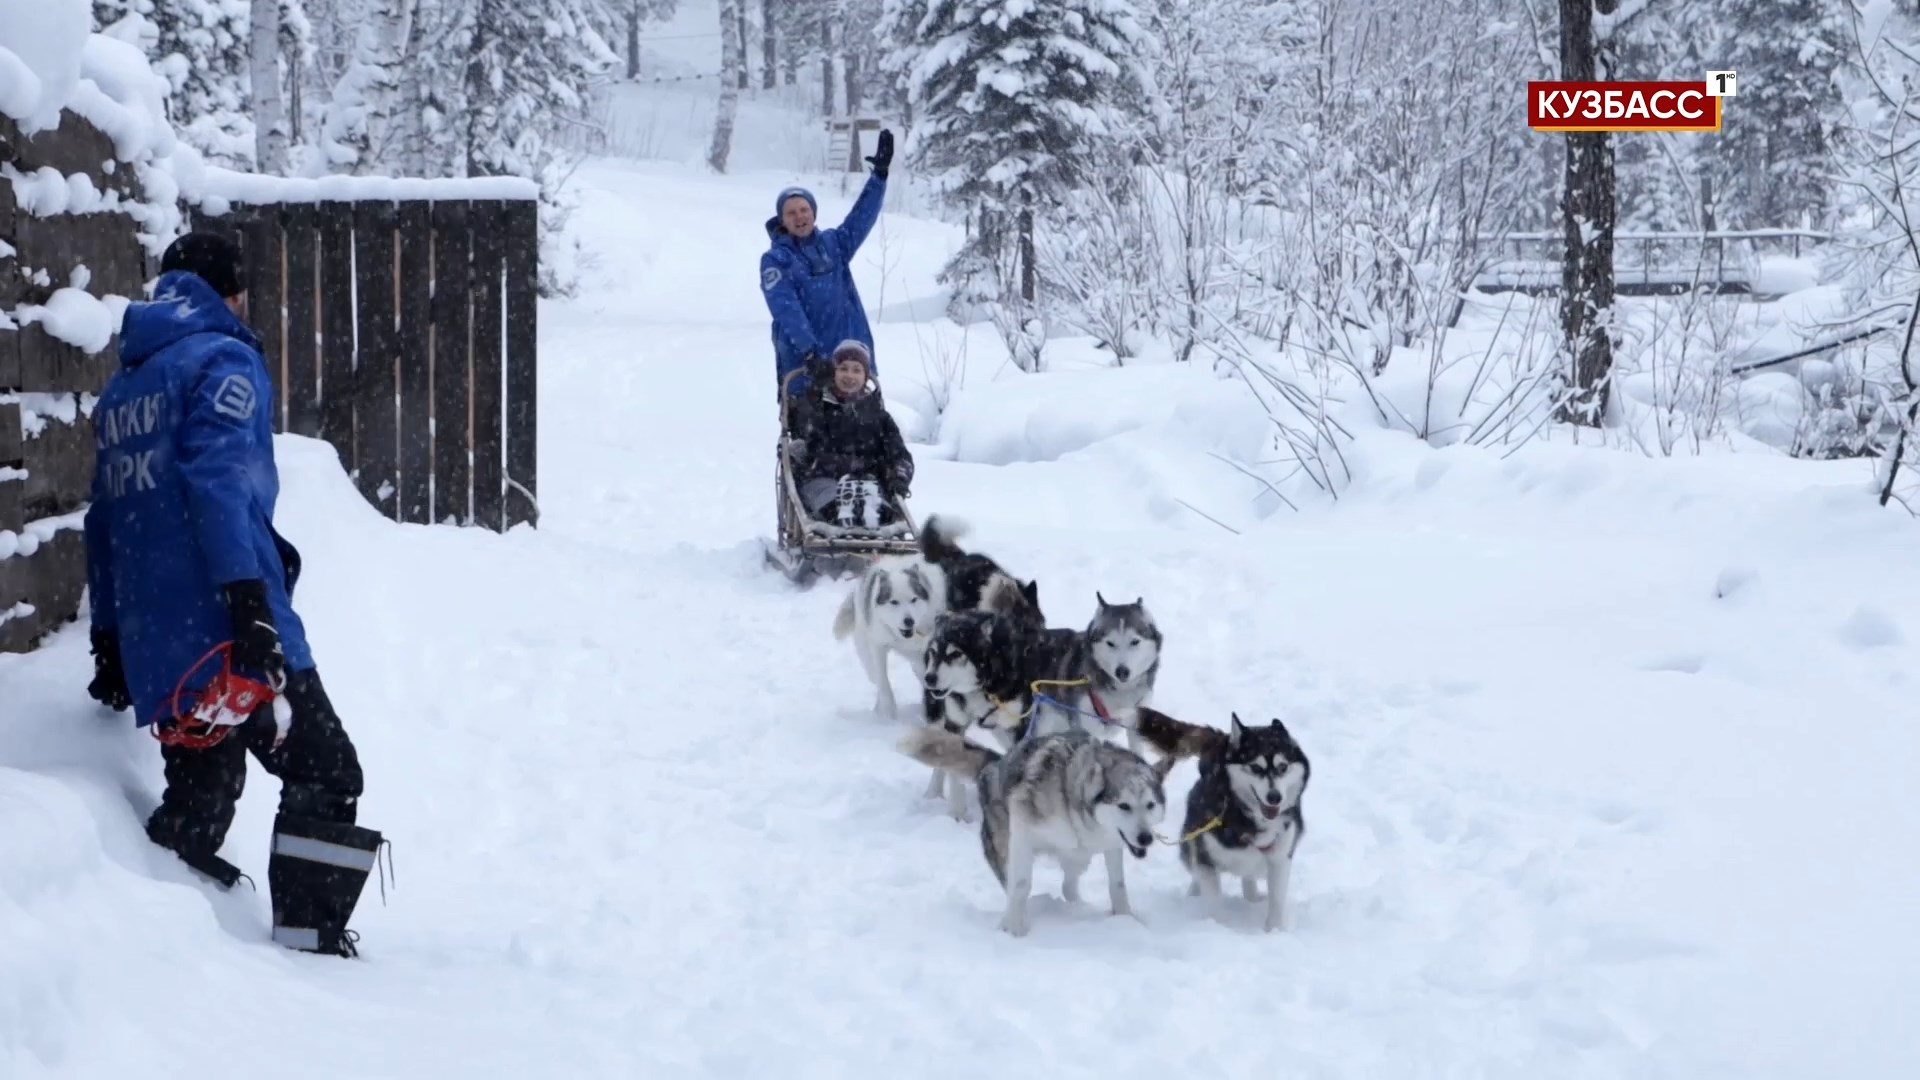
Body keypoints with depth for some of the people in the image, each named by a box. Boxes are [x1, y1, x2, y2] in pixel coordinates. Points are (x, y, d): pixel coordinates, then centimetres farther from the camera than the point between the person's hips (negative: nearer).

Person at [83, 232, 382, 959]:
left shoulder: (121, 390, 22)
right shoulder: (223, 361, -1)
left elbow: (104, 522, 22)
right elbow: (219, 480, -16)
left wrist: (108, 641, 25)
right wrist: (249, 598, -24)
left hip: (153, 647, 7)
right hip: (228, 631, -7)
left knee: (197, 800, 12)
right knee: (325, 775, 2)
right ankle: (310, 941, -5)